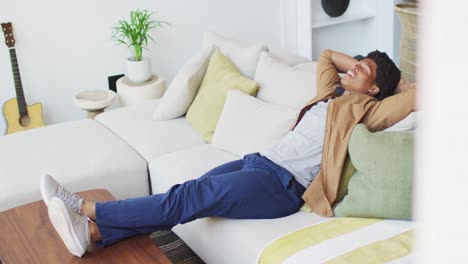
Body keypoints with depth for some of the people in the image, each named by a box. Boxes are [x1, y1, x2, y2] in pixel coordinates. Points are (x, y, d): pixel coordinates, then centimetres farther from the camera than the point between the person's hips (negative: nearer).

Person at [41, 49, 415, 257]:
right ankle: (93, 232, -20)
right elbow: (326, 55, 39)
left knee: (191, 197, -21)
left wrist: (396, 82, 6)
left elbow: (420, 96, -11)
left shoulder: (366, 108, -1)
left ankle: (86, 208, -22)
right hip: (260, 161, 8)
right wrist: (359, 66, 27)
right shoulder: (332, 92, 23)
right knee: (190, 194, -11)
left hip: (283, 186, -8)